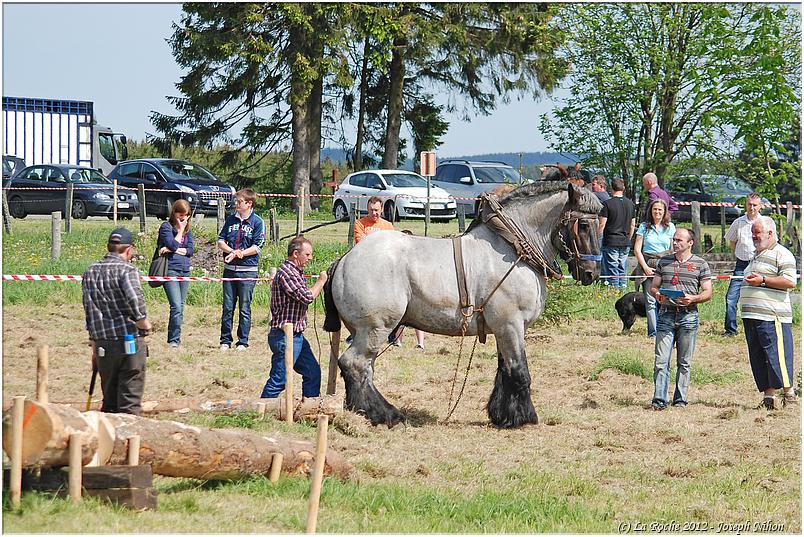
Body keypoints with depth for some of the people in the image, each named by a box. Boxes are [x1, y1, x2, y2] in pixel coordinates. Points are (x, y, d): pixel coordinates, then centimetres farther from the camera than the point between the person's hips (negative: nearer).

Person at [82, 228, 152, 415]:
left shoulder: (90, 272, 11)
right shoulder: (127, 270, -8)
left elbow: (89, 313, 13)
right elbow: (135, 302, -24)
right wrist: (145, 325, -6)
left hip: (103, 343, 5)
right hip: (130, 341, -5)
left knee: (109, 401, 14)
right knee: (130, 400, -1)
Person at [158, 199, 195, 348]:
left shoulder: (188, 229, 15)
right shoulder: (166, 227, -3)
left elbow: (190, 250, 4)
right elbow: (173, 245, -15)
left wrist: (172, 250, -8)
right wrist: (180, 230, -6)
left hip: (185, 270, 6)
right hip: (171, 269, -6)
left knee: (180, 307, 7)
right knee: (176, 306, -15)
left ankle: (176, 338, 13)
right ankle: (174, 340, -12)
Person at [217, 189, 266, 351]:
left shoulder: (257, 222, -2)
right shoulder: (230, 220, 11)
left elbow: (256, 247, -9)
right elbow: (221, 241, 9)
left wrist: (238, 254, -15)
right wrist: (232, 251, -10)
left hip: (248, 270, -4)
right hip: (230, 269, 4)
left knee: (244, 308, 0)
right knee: (227, 307, 5)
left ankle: (243, 342, 7)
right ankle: (225, 341, 11)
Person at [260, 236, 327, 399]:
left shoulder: (295, 272, 16)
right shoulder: (286, 272, -18)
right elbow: (307, 297, -22)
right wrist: (321, 281, -10)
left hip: (296, 336, 11)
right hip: (285, 336, -11)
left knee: (313, 372, 13)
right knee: (278, 381, -7)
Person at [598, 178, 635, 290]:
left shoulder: (607, 203, -10)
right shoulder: (630, 204, 7)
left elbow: (602, 224, -11)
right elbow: (632, 225, 13)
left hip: (611, 241, -5)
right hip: (625, 241, 5)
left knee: (612, 269, -1)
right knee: (622, 268, 11)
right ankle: (623, 285, 12)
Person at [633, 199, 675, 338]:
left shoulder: (670, 227, 10)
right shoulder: (644, 227, 7)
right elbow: (637, 249, 3)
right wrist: (645, 267, -6)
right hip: (648, 265, -1)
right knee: (650, 300, -6)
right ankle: (653, 332, -4)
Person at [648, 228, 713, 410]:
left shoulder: (700, 265, 6)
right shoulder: (664, 262, 14)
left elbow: (708, 293, 4)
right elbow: (653, 286, 17)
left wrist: (693, 298, -15)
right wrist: (657, 295, -6)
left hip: (688, 315, -2)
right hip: (666, 314, 2)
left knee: (684, 362, 4)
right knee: (661, 360, -7)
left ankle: (680, 399, 11)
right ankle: (659, 399, -8)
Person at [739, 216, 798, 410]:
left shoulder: (781, 254, -5)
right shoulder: (758, 255, 24)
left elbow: (790, 281, -17)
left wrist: (762, 280, -17)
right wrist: (750, 281, 17)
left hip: (772, 316, -9)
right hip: (751, 315, 9)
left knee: (776, 355, -11)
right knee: (758, 358, 7)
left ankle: (789, 394, -5)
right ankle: (768, 396, 9)